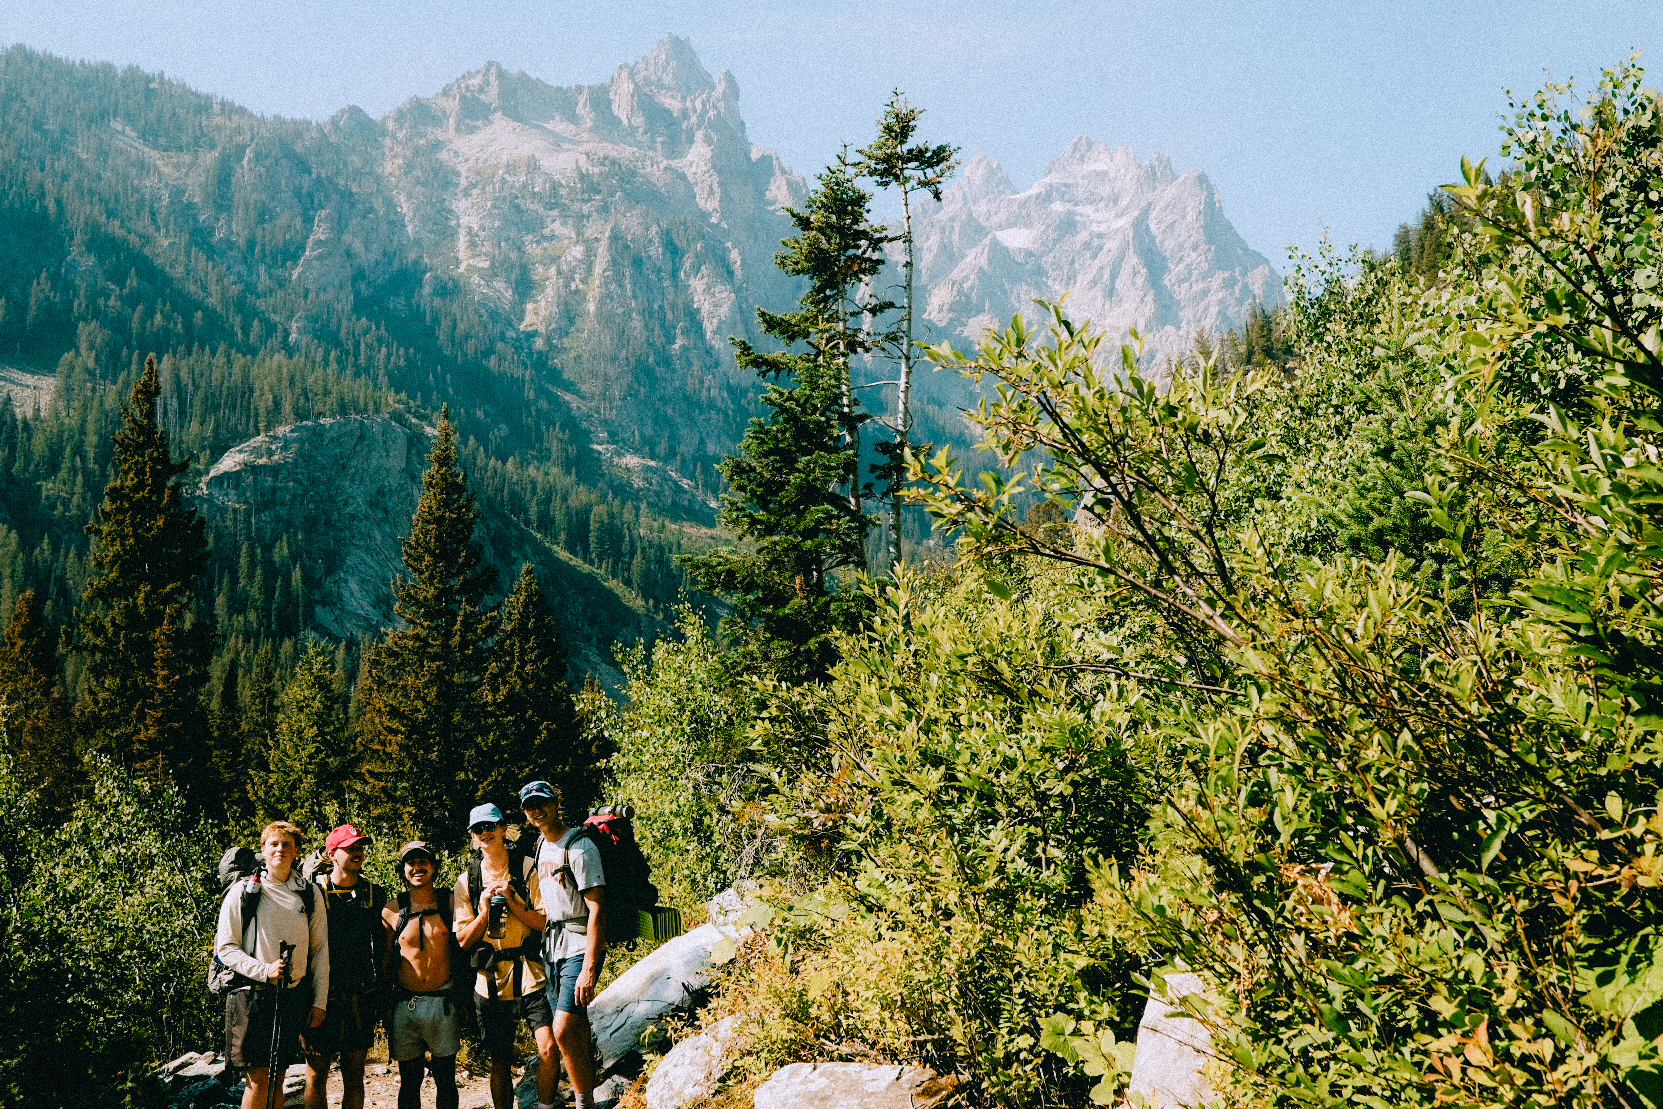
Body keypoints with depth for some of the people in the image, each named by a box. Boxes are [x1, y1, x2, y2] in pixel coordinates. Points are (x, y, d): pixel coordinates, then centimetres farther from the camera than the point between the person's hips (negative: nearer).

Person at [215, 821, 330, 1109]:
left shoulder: (310, 897, 9)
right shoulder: (242, 893, 0)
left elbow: (320, 950, 11)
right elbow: (225, 947, -2)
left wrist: (319, 1002, 6)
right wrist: (264, 970, -15)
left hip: (294, 996, 3)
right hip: (253, 994, -3)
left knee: (278, 1076, 7)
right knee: (258, 1079, -6)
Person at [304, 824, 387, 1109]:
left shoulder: (375, 894, 6)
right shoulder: (314, 891, -5)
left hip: (360, 998, 3)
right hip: (322, 996, -3)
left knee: (354, 1073, 9)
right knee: (316, 1074, 1)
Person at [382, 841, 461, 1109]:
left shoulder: (450, 903, 1)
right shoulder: (392, 911, 2)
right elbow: (384, 961, 11)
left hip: (443, 1003, 0)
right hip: (405, 1005, 0)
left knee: (446, 1081, 6)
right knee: (409, 1082, 7)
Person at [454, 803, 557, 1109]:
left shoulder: (528, 869, 0)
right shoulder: (467, 881, 6)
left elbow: (546, 922, -4)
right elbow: (464, 940, 5)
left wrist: (511, 901, -15)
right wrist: (484, 911, -12)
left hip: (531, 976, -2)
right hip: (491, 983, 2)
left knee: (548, 1050, -14)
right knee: (499, 1063, 8)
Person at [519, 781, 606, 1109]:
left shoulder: (579, 847, -14)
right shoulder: (542, 848, 13)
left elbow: (597, 910, -18)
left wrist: (589, 970, -23)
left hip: (579, 949, -8)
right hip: (552, 949, 8)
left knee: (563, 1032, -15)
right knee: (575, 1032, 10)